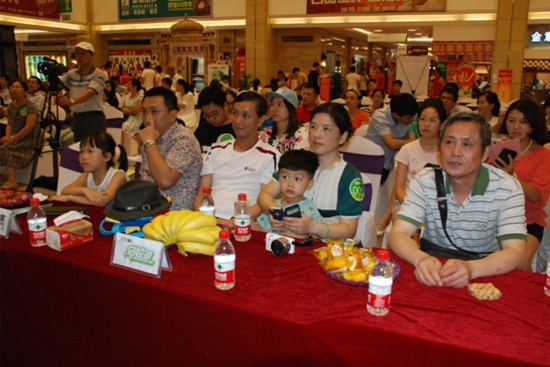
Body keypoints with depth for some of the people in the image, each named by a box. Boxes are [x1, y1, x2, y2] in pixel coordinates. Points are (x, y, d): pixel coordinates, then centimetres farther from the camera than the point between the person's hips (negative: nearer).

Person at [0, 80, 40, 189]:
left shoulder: (31, 107, -11)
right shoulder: (11, 106, 11)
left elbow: (28, 127, -17)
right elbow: (9, 124, 16)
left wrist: (11, 139, -19)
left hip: (28, 140, -7)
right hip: (15, 139, 7)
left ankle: (11, 180, -24)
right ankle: (11, 180, -17)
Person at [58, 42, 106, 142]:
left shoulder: (98, 74, -8)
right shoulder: (71, 74, 11)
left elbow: (90, 92, -23)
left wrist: (72, 101, -37)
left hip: (94, 119, -6)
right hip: (77, 119, 6)